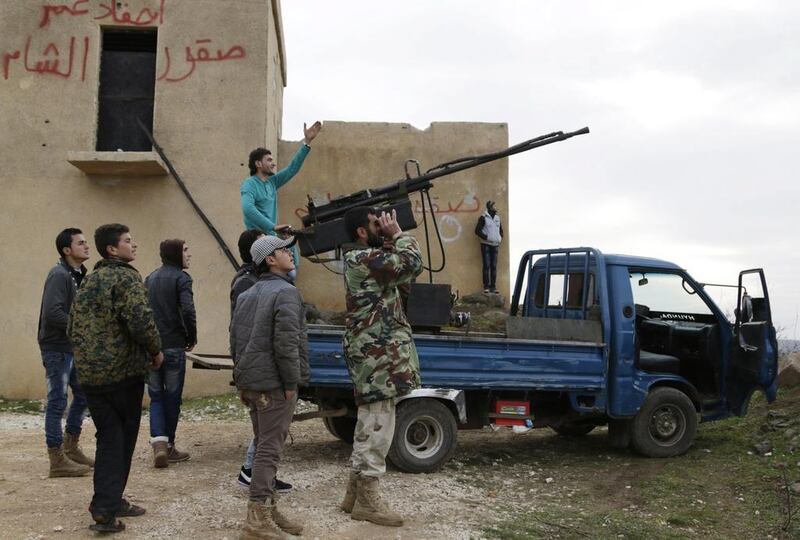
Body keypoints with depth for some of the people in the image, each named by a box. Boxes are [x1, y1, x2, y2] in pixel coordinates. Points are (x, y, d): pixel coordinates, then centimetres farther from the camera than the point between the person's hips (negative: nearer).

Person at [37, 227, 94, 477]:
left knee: (83, 395, 16)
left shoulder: (79, 275, 11)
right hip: (57, 347, -9)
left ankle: (71, 448, 30)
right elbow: (52, 313, -25)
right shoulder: (59, 275, -16)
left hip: (74, 347, 9)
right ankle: (57, 460, 7)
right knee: (57, 402, -2)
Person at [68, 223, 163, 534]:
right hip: (123, 372, -7)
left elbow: (73, 328, 19)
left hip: (89, 374, 7)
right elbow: (141, 321, -22)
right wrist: (156, 351, -7)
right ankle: (106, 510, 6)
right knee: (122, 440, 4)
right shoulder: (126, 278, -11)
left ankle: (108, 503, 17)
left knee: (108, 439, 14)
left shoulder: (88, 281, 15)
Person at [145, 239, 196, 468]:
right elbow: (187, 311, -21)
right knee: (172, 397, 7)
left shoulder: (150, 278, 13)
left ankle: (158, 442, -5)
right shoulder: (180, 278, -9)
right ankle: (169, 446, 17)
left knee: (156, 397, 11)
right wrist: (192, 338, -7)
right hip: (173, 345, -5)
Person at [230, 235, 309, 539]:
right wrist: (291, 383, -14)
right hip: (274, 383, -9)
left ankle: (269, 510, 23)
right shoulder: (286, 292, -12)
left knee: (263, 445, 15)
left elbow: (236, 340, 17)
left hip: (251, 381, 9)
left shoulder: (246, 296, 16)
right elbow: (286, 343, -20)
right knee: (270, 449, -6)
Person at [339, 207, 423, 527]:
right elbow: (412, 264, -21)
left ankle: (356, 493, 24)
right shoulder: (364, 258, -15)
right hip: (377, 355, -11)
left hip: (374, 353, 11)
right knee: (377, 427, -4)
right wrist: (397, 234, -7)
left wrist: (390, 240, 9)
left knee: (370, 426, 16)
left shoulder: (363, 258, 17)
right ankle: (367, 500, 5)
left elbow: (400, 267, 19)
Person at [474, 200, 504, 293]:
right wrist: (486, 237, -15)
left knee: (494, 266, 3)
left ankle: (493, 286, 7)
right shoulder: (483, 218, -3)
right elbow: (477, 231, -8)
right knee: (486, 266, -7)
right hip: (486, 244, -5)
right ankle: (486, 286, -4)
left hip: (495, 245, 5)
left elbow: (501, 230, 23)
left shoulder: (497, 217, 13)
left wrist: (500, 238, 6)